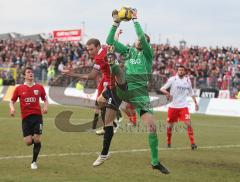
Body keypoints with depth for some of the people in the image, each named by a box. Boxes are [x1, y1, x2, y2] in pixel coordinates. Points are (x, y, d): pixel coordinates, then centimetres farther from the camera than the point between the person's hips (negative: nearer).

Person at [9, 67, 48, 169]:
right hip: (25, 117, 0)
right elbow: (12, 101, 10)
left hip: (37, 116, 0)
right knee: (28, 142, -8)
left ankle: (34, 162, 10)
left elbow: (45, 100, 16)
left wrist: (45, 107, -4)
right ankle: (32, 138, 32)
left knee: (37, 140, -8)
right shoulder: (19, 89, 3)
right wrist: (12, 108, -11)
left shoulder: (39, 88, 5)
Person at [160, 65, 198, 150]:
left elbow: (191, 92, 20)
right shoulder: (172, 79, -4)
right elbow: (162, 89, -9)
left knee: (188, 124, -13)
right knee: (170, 125, 8)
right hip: (173, 106, -1)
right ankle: (168, 142, 28)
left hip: (183, 106, 1)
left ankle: (192, 143, -11)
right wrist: (167, 93, -29)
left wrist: (195, 102, 16)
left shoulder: (187, 80, 6)